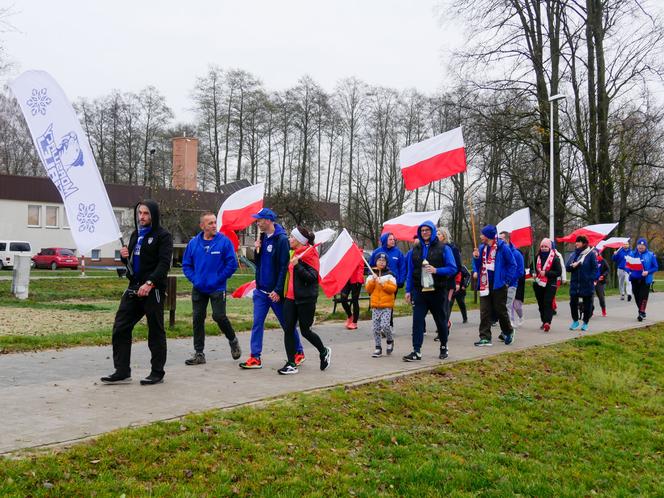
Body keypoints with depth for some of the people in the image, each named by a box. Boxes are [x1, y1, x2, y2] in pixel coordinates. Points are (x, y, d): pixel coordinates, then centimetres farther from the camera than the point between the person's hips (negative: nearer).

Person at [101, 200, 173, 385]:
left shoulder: (163, 236, -7)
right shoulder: (136, 234, 17)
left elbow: (164, 263, -17)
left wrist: (150, 283, -29)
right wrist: (124, 256, 2)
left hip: (152, 290, -7)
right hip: (134, 288, 8)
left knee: (156, 332, 3)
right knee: (120, 328, 3)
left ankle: (157, 373, 14)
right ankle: (122, 372, 10)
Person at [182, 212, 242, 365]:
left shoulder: (224, 241, -7)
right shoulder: (193, 243, 3)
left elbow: (232, 264, -8)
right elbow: (186, 265, 9)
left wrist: (219, 279, -12)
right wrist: (194, 279, -4)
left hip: (217, 288, -4)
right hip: (198, 288, 4)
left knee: (219, 316, -8)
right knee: (197, 319, 5)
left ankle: (233, 340, 22)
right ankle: (199, 353, 15)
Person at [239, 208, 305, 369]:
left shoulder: (282, 239, -14)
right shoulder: (263, 238, 10)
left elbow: (284, 267, -17)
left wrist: (278, 290, -21)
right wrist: (257, 251, -4)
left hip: (275, 292, -6)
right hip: (261, 290, 7)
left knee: (287, 324, 7)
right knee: (257, 324, 3)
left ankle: (299, 352, 24)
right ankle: (255, 358, 7)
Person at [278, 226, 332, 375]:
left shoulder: (310, 254, -10)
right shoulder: (294, 253, 14)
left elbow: (312, 277, -19)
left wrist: (297, 265, -25)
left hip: (306, 299, -7)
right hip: (291, 297, 8)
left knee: (305, 331, 3)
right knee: (288, 329, 0)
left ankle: (324, 352, 29)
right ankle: (291, 364, 5)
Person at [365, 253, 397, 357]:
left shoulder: (389, 275, 0)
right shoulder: (371, 275, 9)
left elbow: (393, 288, -7)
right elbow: (368, 289, 4)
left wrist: (382, 284, -16)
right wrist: (372, 281, -11)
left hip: (387, 305, -3)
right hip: (375, 305, 3)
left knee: (385, 326, -14)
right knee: (376, 328, 3)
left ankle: (390, 341, 13)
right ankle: (378, 348, 13)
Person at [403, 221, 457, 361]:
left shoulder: (443, 248, -3)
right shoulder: (415, 249, 7)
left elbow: (452, 269, -7)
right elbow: (410, 271, 10)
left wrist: (436, 270, -22)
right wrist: (408, 290, 6)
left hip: (437, 291, -2)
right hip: (419, 291, 2)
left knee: (441, 320, 12)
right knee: (417, 321, -7)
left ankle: (444, 347, 31)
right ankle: (416, 351, -7)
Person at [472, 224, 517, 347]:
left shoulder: (502, 247, -10)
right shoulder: (482, 248, 8)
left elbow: (512, 264, -5)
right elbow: (478, 266, 14)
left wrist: (507, 280, -8)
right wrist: (476, 258, -6)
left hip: (498, 285, -5)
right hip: (485, 285, 5)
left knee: (500, 310, 6)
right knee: (485, 312, 1)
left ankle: (508, 332, 29)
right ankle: (485, 337, 3)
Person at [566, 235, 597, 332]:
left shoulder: (591, 254, -4)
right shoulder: (573, 255, 11)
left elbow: (595, 268, -5)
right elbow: (568, 267, 9)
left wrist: (593, 280, -14)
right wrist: (572, 266, -13)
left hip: (587, 284, -4)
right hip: (575, 283, 4)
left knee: (587, 304, 6)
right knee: (573, 303, 2)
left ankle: (585, 323, 19)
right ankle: (575, 321, 20)